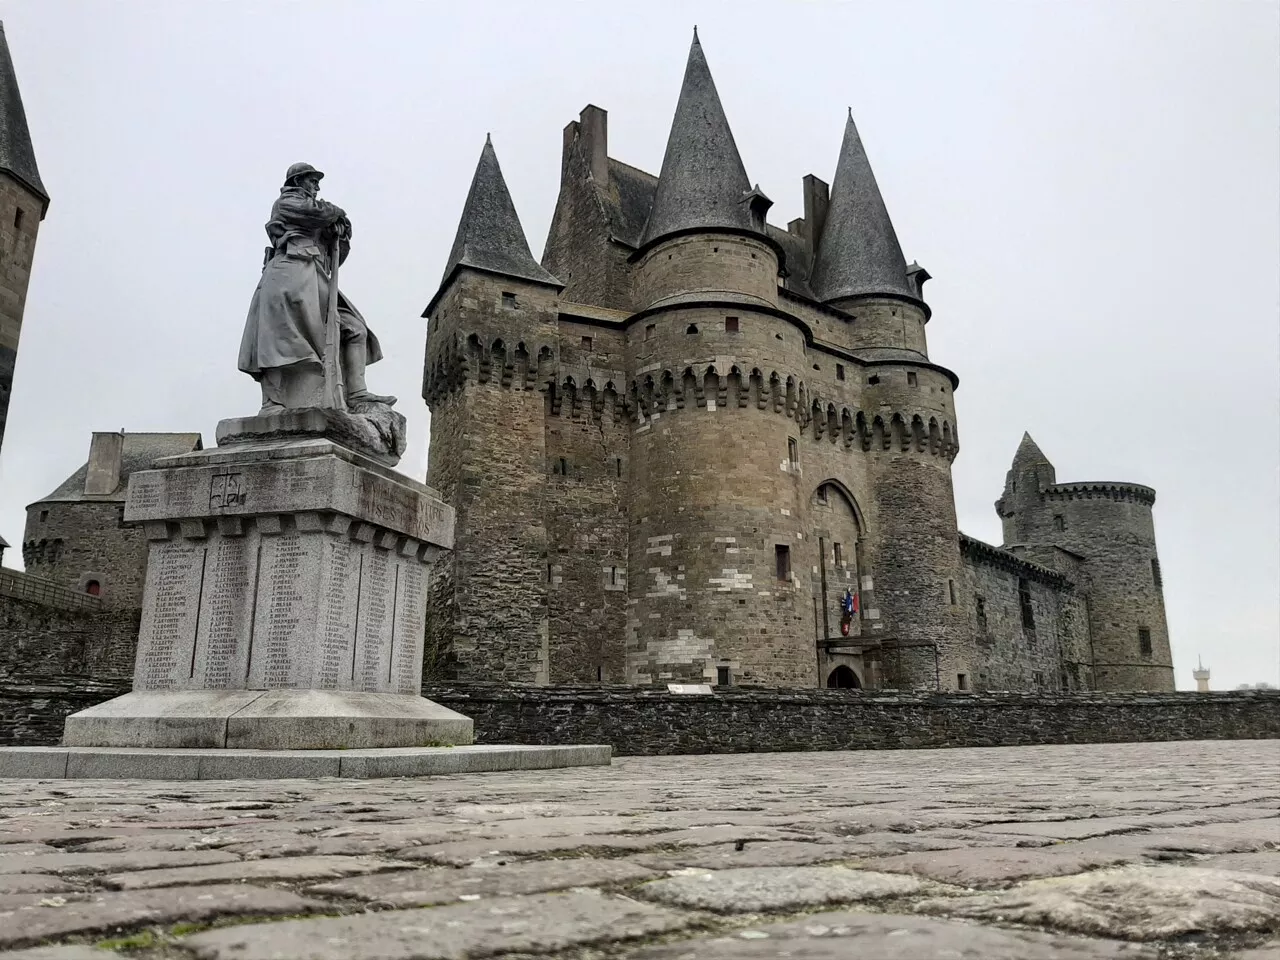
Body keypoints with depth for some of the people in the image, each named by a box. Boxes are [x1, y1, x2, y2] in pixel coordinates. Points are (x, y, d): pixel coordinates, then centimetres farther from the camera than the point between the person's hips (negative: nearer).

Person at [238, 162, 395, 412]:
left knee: (355, 329, -2)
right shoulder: (286, 201, 15)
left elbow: (335, 258, 28)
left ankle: (356, 393, -12)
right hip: (292, 273, -8)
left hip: (313, 283, 9)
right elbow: (318, 212, -5)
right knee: (281, 341, -18)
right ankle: (272, 406, -26)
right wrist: (337, 212, 15)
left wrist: (342, 234, 11)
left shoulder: (318, 226, 36)